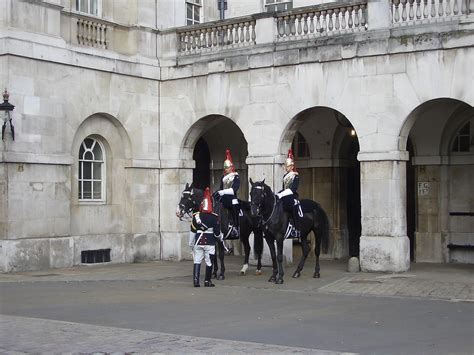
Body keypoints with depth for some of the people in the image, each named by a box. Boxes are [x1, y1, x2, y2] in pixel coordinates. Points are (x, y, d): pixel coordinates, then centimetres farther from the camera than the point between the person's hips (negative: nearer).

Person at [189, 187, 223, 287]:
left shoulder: (196, 216, -4)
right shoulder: (214, 217, -9)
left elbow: (192, 231, 1)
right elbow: (217, 232, -6)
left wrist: (191, 244, 11)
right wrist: (220, 237, 17)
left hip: (198, 242, 2)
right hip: (210, 243, -2)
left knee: (197, 261, 8)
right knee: (209, 262, 7)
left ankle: (195, 280, 1)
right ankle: (207, 281, 10)